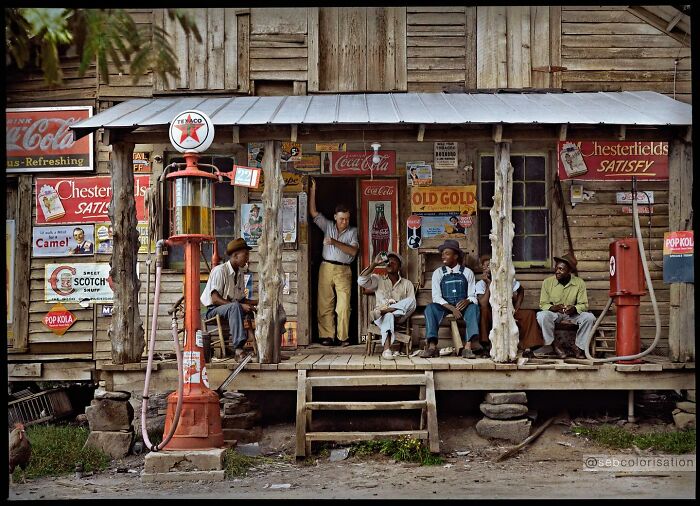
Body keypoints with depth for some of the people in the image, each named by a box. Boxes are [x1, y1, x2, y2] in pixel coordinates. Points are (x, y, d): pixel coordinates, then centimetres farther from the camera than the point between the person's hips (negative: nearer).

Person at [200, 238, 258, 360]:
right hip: (213, 311, -8)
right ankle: (238, 348, -47)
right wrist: (240, 306, -28)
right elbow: (215, 299, -21)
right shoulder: (220, 270, -13)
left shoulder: (240, 274, 12)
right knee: (235, 307, -38)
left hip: (232, 309, 8)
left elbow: (242, 299, 12)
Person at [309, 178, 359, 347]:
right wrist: (313, 190, 6)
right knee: (325, 304, -2)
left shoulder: (353, 231, 8)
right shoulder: (328, 226, 13)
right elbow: (313, 212, 10)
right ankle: (327, 336, 1)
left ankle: (343, 337, -3)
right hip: (326, 268, 1)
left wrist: (335, 242, -12)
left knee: (344, 305, -8)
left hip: (344, 271, -1)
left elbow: (353, 251, -4)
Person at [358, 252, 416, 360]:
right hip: (382, 318, -1)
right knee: (388, 316, -39)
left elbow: (412, 305, 5)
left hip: (399, 316, 1)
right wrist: (374, 264, -7)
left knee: (411, 301, -28)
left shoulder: (407, 284, 16)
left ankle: (380, 311, -35)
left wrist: (397, 306, -14)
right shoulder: (378, 280, 16)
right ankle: (386, 349, -52)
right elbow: (361, 281, -4)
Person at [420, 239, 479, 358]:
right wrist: (452, 308, -19)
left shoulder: (467, 272, 7)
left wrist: (467, 301, -23)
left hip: (462, 306, 0)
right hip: (444, 307, 1)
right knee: (430, 308, -30)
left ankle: (467, 347, -42)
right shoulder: (438, 273, 6)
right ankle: (432, 346, -40)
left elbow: (472, 296, 3)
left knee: (473, 307, -32)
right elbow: (436, 297, -3)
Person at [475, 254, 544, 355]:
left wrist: (516, 308, -2)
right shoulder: (480, 284, -12)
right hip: (491, 315, -2)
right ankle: (483, 344, -31)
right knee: (483, 311, -36)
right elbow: (484, 305, -26)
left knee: (529, 313, -22)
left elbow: (521, 290, 13)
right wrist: (489, 284, -27)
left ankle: (527, 346, -20)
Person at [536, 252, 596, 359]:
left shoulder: (579, 283, -7)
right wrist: (553, 308, -28)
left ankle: (579, 347, -11)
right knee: (542, 316, -34)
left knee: (589, 317, -27)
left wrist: (574, 309, -29)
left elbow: (583, 304, -5)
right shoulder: (547, 282, -8)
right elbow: (543, 304, -5)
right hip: (554, 313, -1)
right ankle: (554, 345, -17)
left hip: (572, 314, 1)